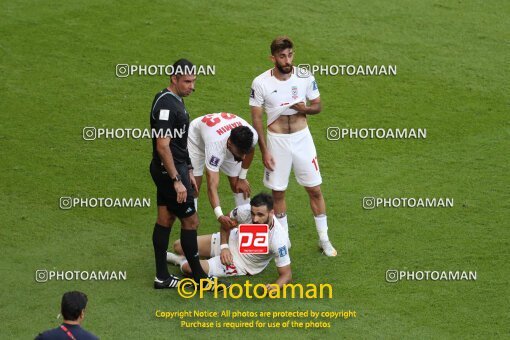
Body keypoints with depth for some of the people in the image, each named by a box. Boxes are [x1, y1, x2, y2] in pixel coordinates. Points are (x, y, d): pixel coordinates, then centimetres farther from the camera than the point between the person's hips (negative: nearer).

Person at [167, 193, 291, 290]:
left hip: (241, 264, -4)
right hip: (232, 240, 4)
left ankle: (182, 262, 22)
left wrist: (275, 287, -48)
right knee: (178, 246, 2)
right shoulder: (246, 211, -29)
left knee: (188, 267, -17)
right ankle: (179, 258, 40)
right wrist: (224, 246, -17)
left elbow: (286, 273, -27)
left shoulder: (278, 240, -38)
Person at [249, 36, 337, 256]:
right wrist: (264, 151, -8)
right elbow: (256, 118, -5)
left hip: (302, 138, 1)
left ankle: (324, 239, 17)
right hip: (277, 140, -1)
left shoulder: (305, 77, -7)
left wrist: (305, 109, -18)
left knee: (315, 189, 5)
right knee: (278, 192, 8)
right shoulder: (261, 83, -11)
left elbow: (317, 106, 6)